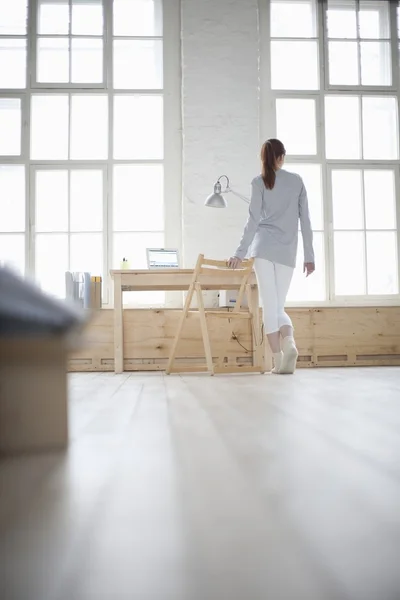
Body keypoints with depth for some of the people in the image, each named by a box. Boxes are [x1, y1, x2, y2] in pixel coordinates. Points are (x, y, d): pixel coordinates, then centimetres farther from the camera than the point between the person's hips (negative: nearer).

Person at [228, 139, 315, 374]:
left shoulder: (259, 182, 5)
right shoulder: (297, 180, 13)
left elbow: (254, 221, -2)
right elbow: (305, 220, 10)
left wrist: (240, 253, 1)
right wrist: (309, 256, 12)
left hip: (264, 248, -2)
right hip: (288, 251, 2)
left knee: (269, 305, -1)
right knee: (279, 306, 10)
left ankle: (278, 360, -7)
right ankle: (289, 342, -19)